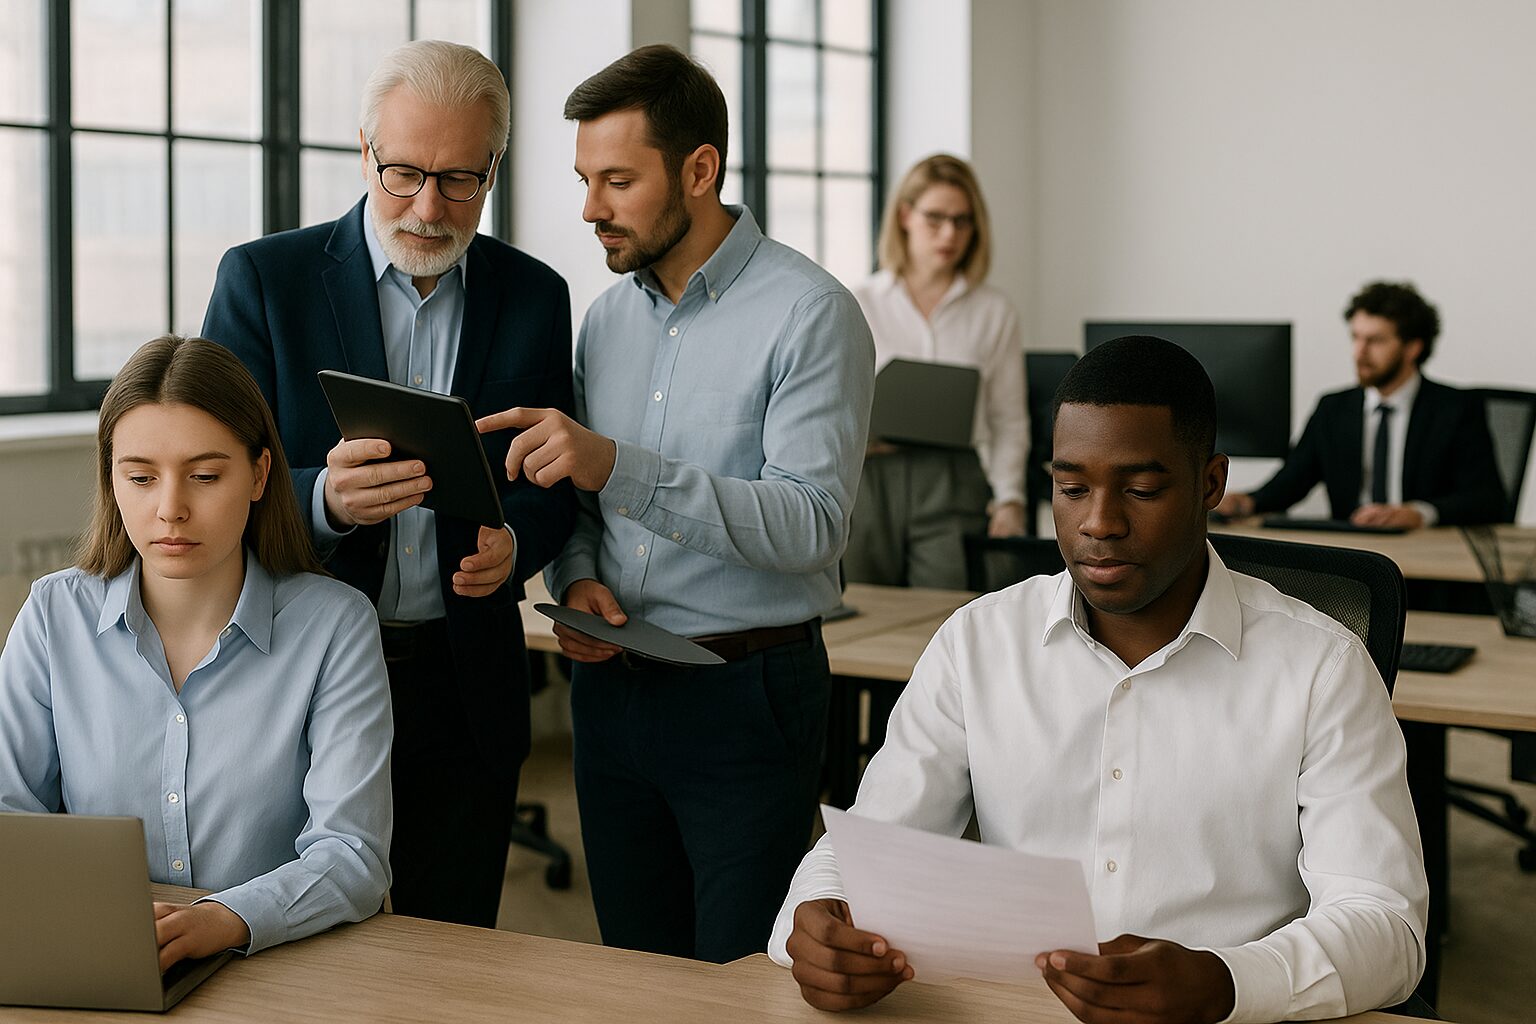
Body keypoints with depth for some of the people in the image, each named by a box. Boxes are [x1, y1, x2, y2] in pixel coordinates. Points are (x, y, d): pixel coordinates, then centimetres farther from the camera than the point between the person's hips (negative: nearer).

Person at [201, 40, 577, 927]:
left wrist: (512, 542, -17)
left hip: (466, 680, 2)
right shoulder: (262, 279, -3)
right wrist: (325, 499, -28)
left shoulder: (534, 295, 4)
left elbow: (551, 480, 6)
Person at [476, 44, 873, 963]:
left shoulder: (808, 314, -12)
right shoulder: (609, 317, 10)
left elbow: (810, 524, -22)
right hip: (612, 684, 6)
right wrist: (577, 576, -4)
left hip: (746, 694, -6)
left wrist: (616, 465, -30)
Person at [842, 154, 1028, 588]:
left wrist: (1009, 500, -2)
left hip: (954, 482, -1)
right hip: (871, 478, 1)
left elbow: (1008, 422, 10)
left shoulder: (994, 312, 13)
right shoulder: (859, 305, 12)